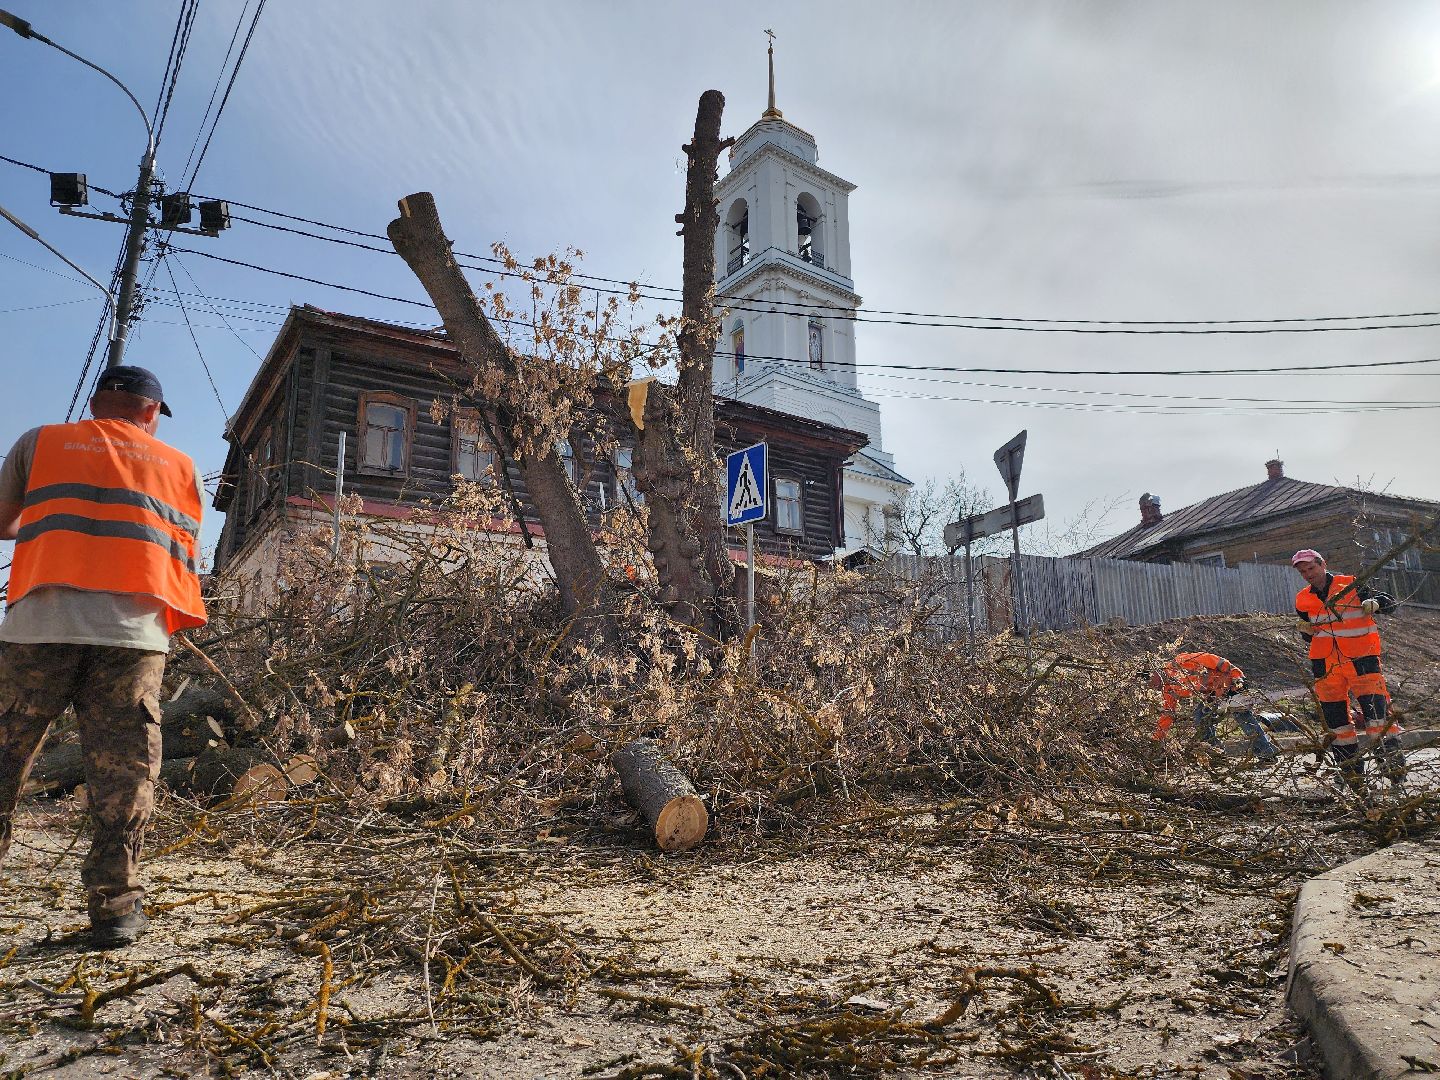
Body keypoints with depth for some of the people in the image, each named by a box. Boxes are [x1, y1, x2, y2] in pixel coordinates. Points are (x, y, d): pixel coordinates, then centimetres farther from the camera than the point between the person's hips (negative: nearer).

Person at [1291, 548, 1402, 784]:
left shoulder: (1352, 585, -2)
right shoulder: (1303, 600, 9)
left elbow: (1389, 602, 0)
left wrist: (1374, 603, -21)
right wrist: (1305, 630, -4)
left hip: (1361, 659, -4)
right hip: (1325, 664, 4)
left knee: (1376, 710, -13)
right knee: (1336, 720, 6)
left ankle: (1394, 761, -3)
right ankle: (1352, 771, 17)